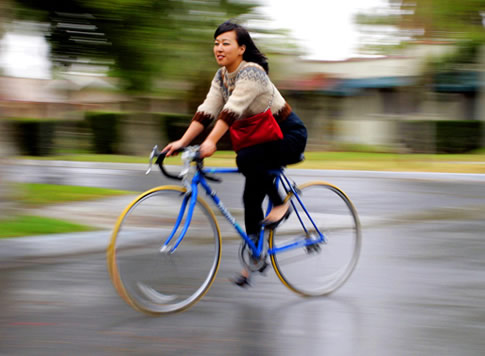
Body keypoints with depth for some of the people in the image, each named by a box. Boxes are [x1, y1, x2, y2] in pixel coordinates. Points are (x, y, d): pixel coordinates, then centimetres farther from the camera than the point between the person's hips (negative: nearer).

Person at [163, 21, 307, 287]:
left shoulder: (251, 72, -24)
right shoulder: (221, 76, 1)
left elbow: (232, 109, -36)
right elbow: (206, 110, -6)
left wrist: (211, 142, -46)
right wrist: (182, 142, -17)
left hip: (289, 135, -8)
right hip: (264, 137, 8)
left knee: (246, 158, -33)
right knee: (251, 198, 1)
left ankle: (280, 204, -13)